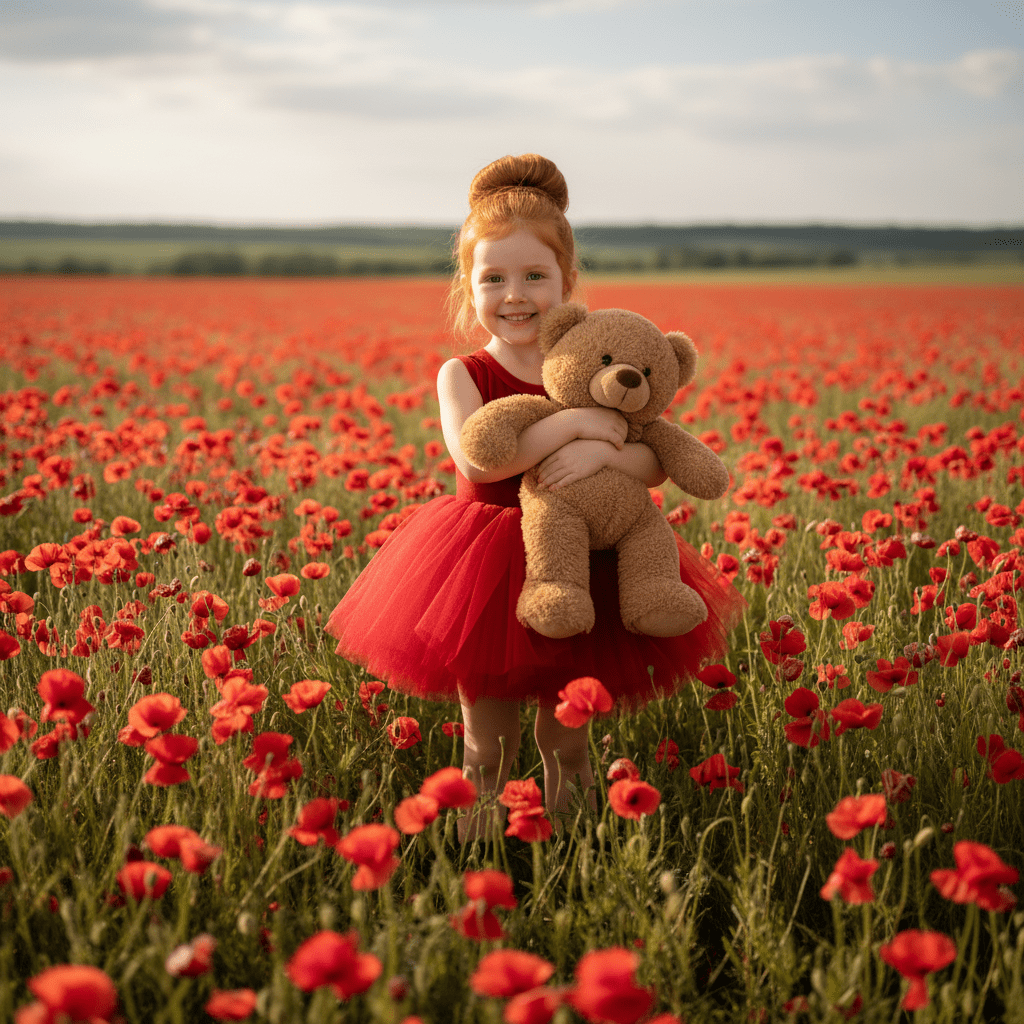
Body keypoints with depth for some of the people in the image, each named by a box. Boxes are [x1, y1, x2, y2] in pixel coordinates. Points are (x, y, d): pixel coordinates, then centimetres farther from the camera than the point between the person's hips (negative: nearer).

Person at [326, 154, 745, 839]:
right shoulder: (461, 376, -7)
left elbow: (656, 465, -5)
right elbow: (474, 460, -26)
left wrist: (602, 452, -26)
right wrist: (574, 422, -26)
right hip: (485, 572, -2)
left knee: (568, 744, 14)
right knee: (487, 751, 8)